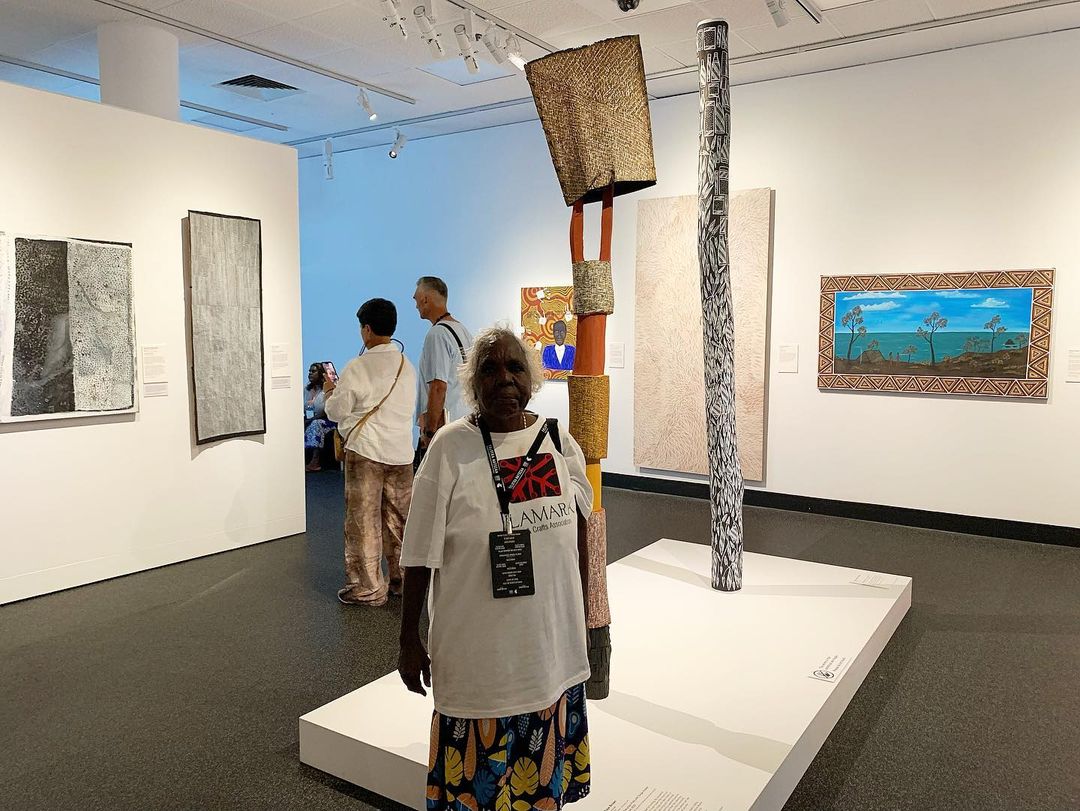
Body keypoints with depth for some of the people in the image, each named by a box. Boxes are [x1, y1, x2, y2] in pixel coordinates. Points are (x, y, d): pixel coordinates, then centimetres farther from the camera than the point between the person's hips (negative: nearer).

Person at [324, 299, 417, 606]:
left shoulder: (357, 368, -11)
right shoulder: (408, 366, 6)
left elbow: (336, 411, -4)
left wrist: (330, 392, 17)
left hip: (366, 451, -5)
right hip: (401, 451, 6)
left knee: (364, 520, 4)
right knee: (399, 518, 14)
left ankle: (368, 588, 10)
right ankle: (402, 579, 25)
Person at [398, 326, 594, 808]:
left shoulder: (560, 442, -1)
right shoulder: (450, 448, -12)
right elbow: (421, 555, -9)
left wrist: (582, 620, 14)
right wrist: (409, 640, -6)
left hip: (552, 644, 4)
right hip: (479, 648, -3)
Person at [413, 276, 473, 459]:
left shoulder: (437, 334, -14)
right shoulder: (465, 331, 15)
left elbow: (438, 388, -20)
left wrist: (429, 432, -16)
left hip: (442, 427, -9)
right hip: (466, 422, 9)